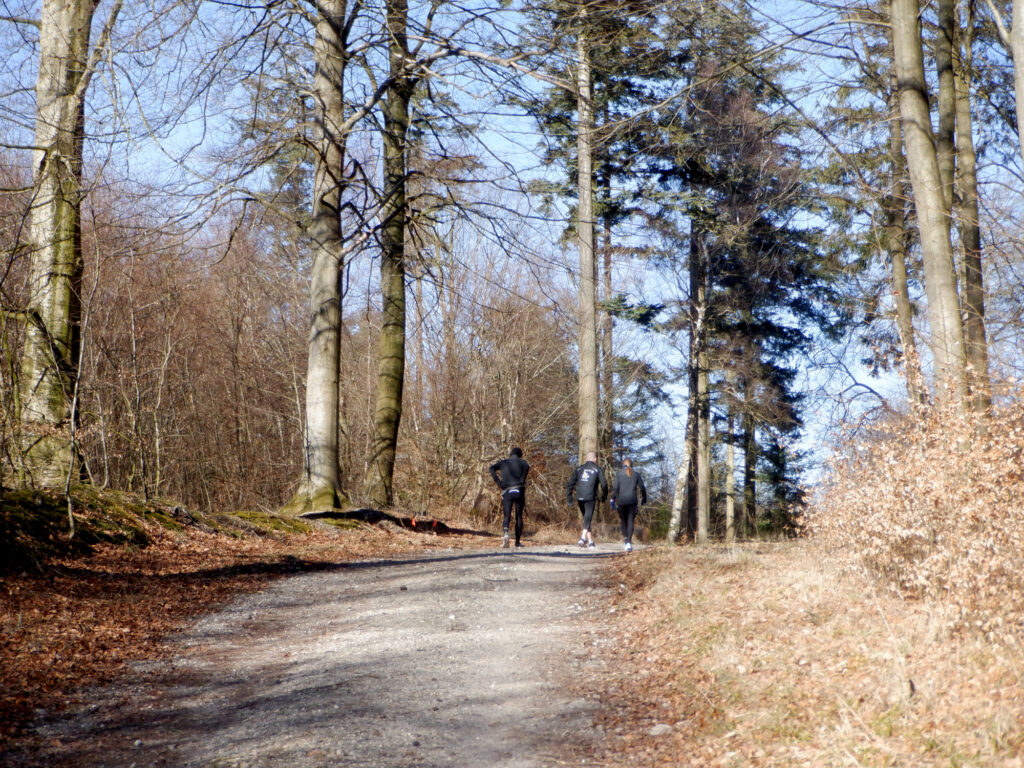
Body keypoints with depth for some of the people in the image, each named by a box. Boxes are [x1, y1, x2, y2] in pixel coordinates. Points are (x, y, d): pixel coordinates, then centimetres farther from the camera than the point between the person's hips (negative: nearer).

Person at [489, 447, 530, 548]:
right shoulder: (522, 462, 10)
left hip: (507, 491, 1)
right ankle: (518, 541, 8)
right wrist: (522, 481, -9)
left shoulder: (503, 462, 16)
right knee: (519, 516, 9)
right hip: (519, 491, -1)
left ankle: (505, 533, -32)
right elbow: (527, 467, -15)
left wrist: (498, 482, -5)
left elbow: (492, 468, -2)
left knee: (506, 516, -2)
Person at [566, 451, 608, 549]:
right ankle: (583, 537, -30)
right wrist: (604, 496, 11)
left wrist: (569, 497, 10)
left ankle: (590, 541, 18)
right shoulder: (597, 469, 4)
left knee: (586, 518, 16)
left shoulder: (579, 468, 15)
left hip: (580, 498, 4)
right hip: (590, 498, -4)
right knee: (588, 518, -9)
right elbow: (604, 484, -3)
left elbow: (571, 483, 9)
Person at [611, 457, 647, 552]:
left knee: (623, 520, 14)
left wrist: (613, 499, -3)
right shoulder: (636, 474, 8)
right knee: (630, 521, -1)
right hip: (633, 500, 0)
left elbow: (615, 487, -5)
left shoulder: (619, 473, 3)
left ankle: (625, 539, 4)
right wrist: (644, 499, 22)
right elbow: (642, 488, 9)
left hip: (621, 500, 0)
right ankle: (629, 542, -14)